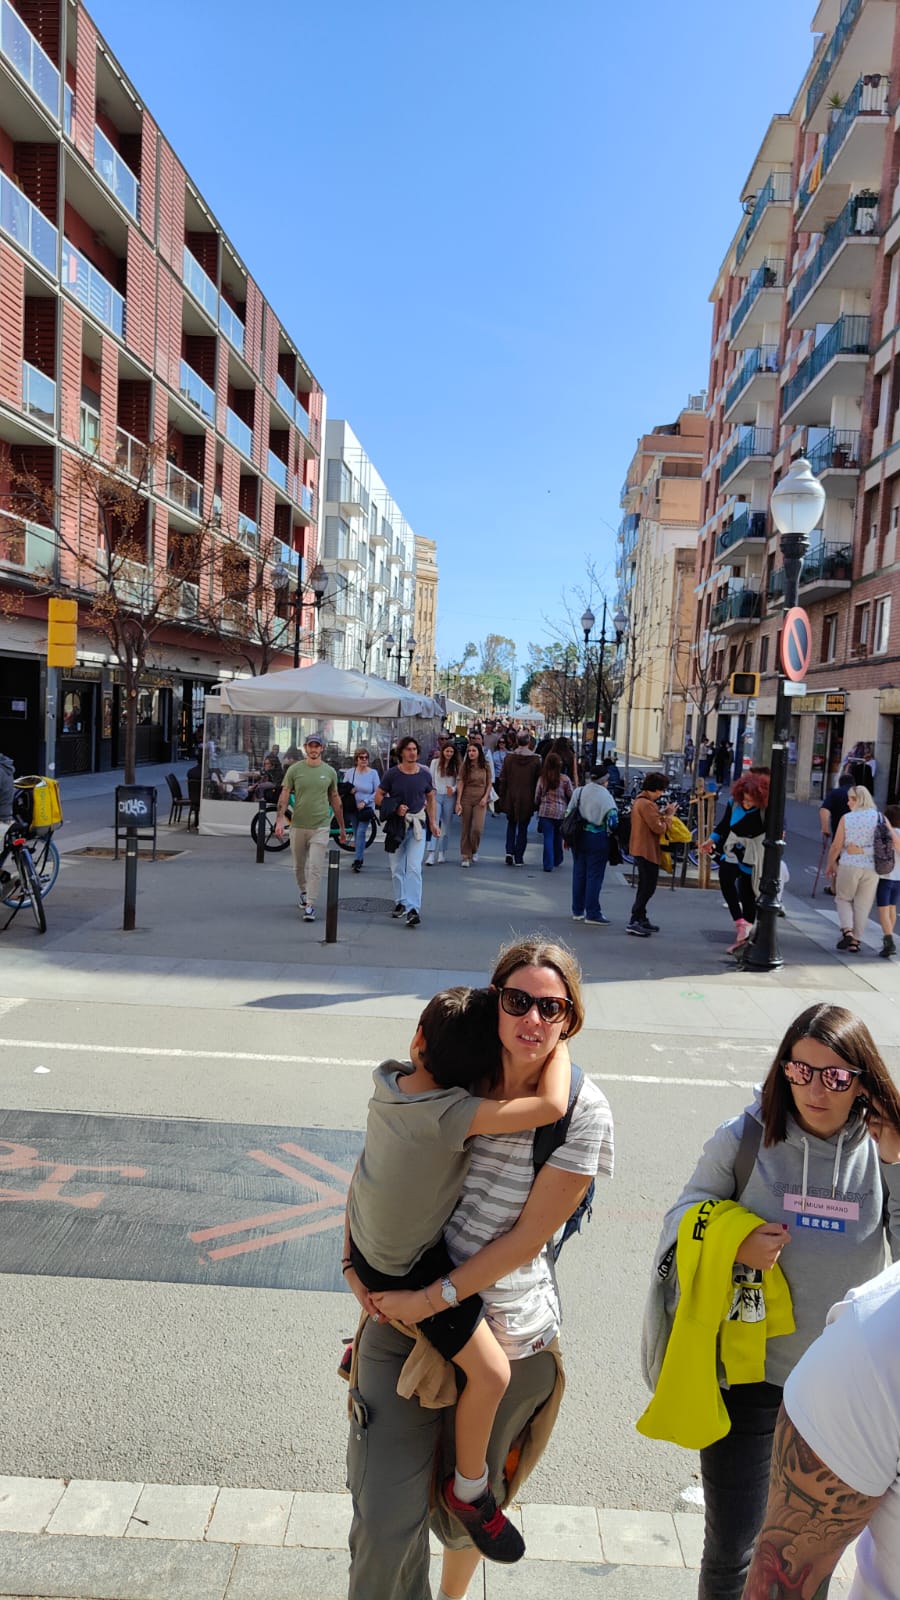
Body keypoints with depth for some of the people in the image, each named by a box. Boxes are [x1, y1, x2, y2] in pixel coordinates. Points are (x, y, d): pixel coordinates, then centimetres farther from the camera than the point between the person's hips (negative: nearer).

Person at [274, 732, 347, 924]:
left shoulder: (329, 772, 4)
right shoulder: (294, 769, 0)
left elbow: (335, 799, 11)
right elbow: (284, 795, -2)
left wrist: (342, 827, 13)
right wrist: (280, 820, -15)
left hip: (320, 826, -1)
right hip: (298, 825, 1)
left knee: (315, 867, -9)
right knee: (299, 866, 15)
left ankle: (310, 905, -7)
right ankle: (303, 892, 40)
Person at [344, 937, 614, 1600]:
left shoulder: (582, 1111, -13)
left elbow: (527, 1237, -14)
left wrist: (432, 1299, -15)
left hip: (505, 1340, -1)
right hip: (404, 1321, 1)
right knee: (385, 1521, 1)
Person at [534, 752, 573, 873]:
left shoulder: (542, 779, -2)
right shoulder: (565, 779, -7)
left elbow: (537, 797, 5)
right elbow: (571, 797, 0)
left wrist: (538, 808, 22)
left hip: (545, 812, 0)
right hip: (561, 813, 0)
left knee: (548, 838, 2)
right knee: (558, 837, 17)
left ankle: (548, 864, -3)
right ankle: (557, 860, 32)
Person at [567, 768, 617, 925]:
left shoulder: (578, 792, 2)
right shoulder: (606, 796, -12)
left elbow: (568, 814, 5)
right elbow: (612, 820, -16)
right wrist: (611, 835, 2)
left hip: (578, 836, 5)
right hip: (598, 839, -5)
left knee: (578, 873, 13)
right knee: (594, 875, 1)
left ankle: (577, 911, 20)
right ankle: (592, 913, 3)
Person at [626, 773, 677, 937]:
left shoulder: (641, 800, 12)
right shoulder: (647, 804, -21)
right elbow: (658, 828, -21)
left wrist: (661, 813, 2)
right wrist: (667, 817, -6)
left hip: (641, 849, 11)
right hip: (647, 850, -11)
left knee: (645, 886, 19)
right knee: (648, 887, -6)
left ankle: (641, 919, 26)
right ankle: (634, 922, -6)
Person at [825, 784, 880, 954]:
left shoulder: (846, 818, -6)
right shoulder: (880, 818, -1)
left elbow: (836, 846, -5)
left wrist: (829, 865, 10)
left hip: (849, 865, -2)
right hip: (872, 868, 2)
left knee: (843, 899, 16)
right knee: (863, 905, 11)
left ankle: (847, 931, -3)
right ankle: (856, 940, 14)